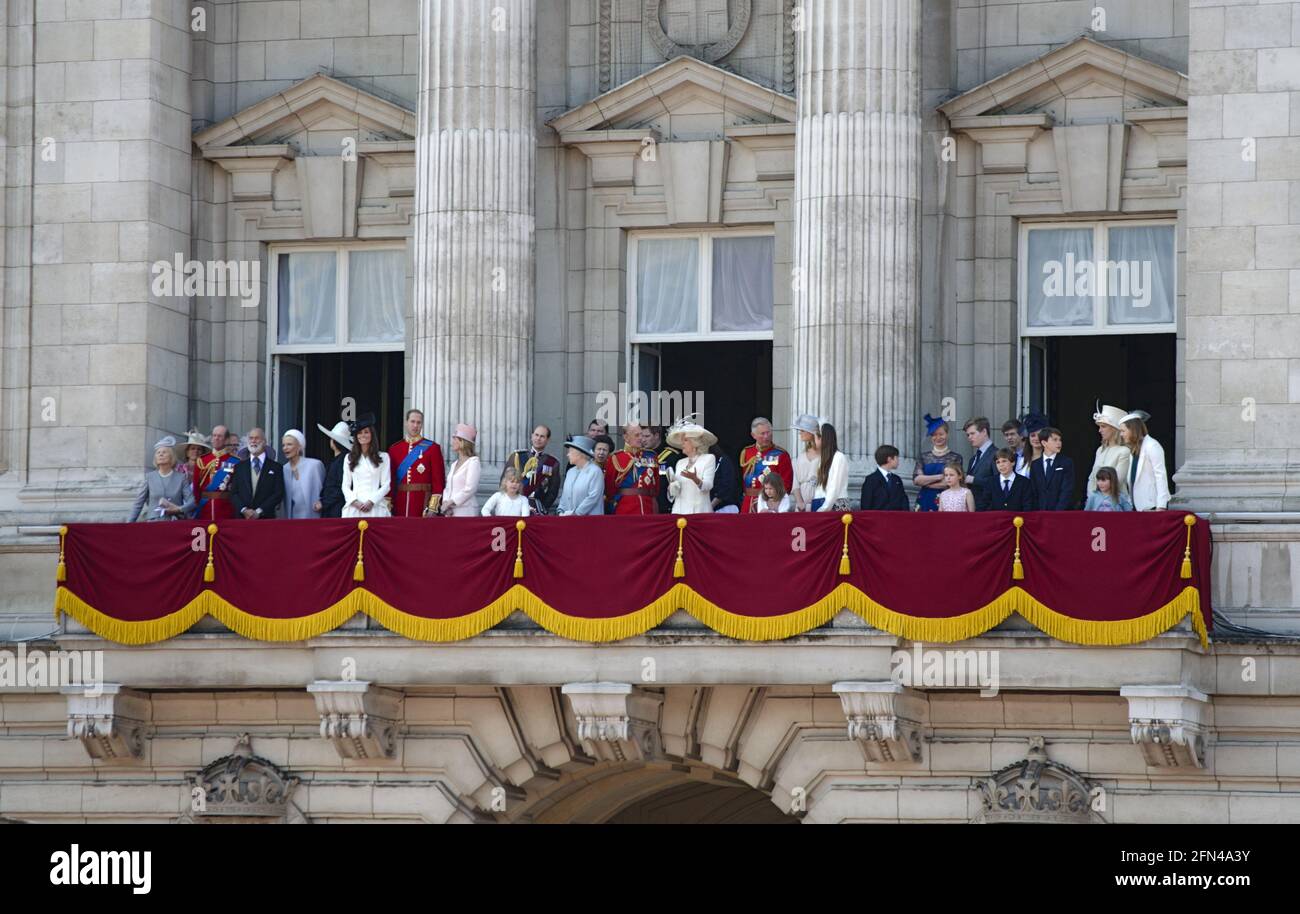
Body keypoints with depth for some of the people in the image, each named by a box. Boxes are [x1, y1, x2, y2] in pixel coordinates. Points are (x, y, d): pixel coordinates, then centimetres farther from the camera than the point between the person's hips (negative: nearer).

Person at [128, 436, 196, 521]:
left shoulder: (181, 478, 7)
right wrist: (129, 524, 6)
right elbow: (138, 504, 12)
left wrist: (178, 509, -18)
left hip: (175, 524, -1)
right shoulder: (149, 477, 11)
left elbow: (192, 502, 0)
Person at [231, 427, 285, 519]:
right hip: (242, 520, 2)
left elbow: (278, 494, -2)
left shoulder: (276, 467, 6)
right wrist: (244, 510, -9)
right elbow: (233, 493, 9)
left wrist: (259, 512, -11)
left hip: (266, 519, -2)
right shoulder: (240, 467, 14)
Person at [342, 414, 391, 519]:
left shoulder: (383, 457, 9)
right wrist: (354, 502, -6)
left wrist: (371, 502, -9)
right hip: (354, 506, 1)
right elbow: (346, 486, 12)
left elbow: (386, 485, 4)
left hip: (375, 505, -1)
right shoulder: (349, 458, 15)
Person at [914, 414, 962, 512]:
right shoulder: (924, 457, 11)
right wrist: (940, 477, -11)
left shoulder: (955, 458, 3)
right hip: (925, 503, 2)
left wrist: (926, 482, -5)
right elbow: (916, 480, -1)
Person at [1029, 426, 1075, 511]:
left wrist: (1058, 512, -14)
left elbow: (1068, 491, -5)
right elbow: (1034, 493, 11)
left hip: (1062, 515, -2)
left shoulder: (1067, 463, 2)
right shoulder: (1035, 465, 11)